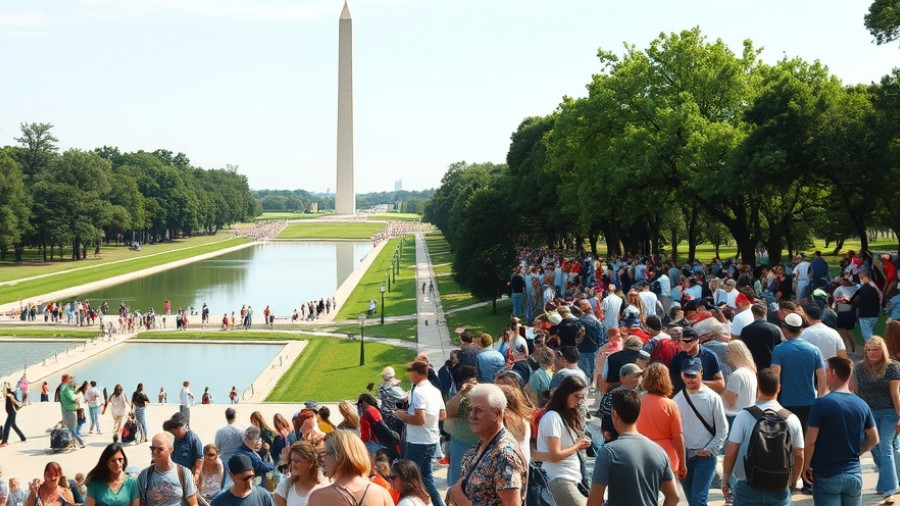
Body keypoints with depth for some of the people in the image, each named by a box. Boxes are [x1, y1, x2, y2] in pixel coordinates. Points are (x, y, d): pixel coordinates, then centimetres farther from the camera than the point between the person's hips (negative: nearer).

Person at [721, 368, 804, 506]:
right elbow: (799, 456, 3)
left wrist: (725, 479, 4)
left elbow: (731, 452, -9)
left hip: (748, 489, -2)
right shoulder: (792, 419, -2)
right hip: (780, 490, 2)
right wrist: (792, 482, 19)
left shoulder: (744, 417, -9)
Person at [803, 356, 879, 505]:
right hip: (854, 474, 4)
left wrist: (806, 466, -1)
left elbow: (810, 441, -14)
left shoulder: (821, 403, -14)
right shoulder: (862, 405, 1)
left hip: (827, 476, -4)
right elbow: (873, 440, 10)